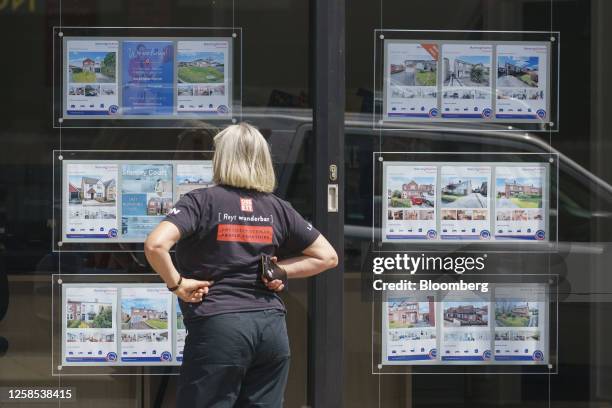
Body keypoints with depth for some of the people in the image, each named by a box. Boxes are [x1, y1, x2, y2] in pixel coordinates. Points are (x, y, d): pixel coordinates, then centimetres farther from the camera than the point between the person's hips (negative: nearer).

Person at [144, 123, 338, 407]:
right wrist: (280, 270, 9)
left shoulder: (202, 201, -5)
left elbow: (155, 245, -20)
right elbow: (327, 256, 15)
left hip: (218, 326, -5)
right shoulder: (277, 208, 9)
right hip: (272, 328, 5)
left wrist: (176, 283, -6)